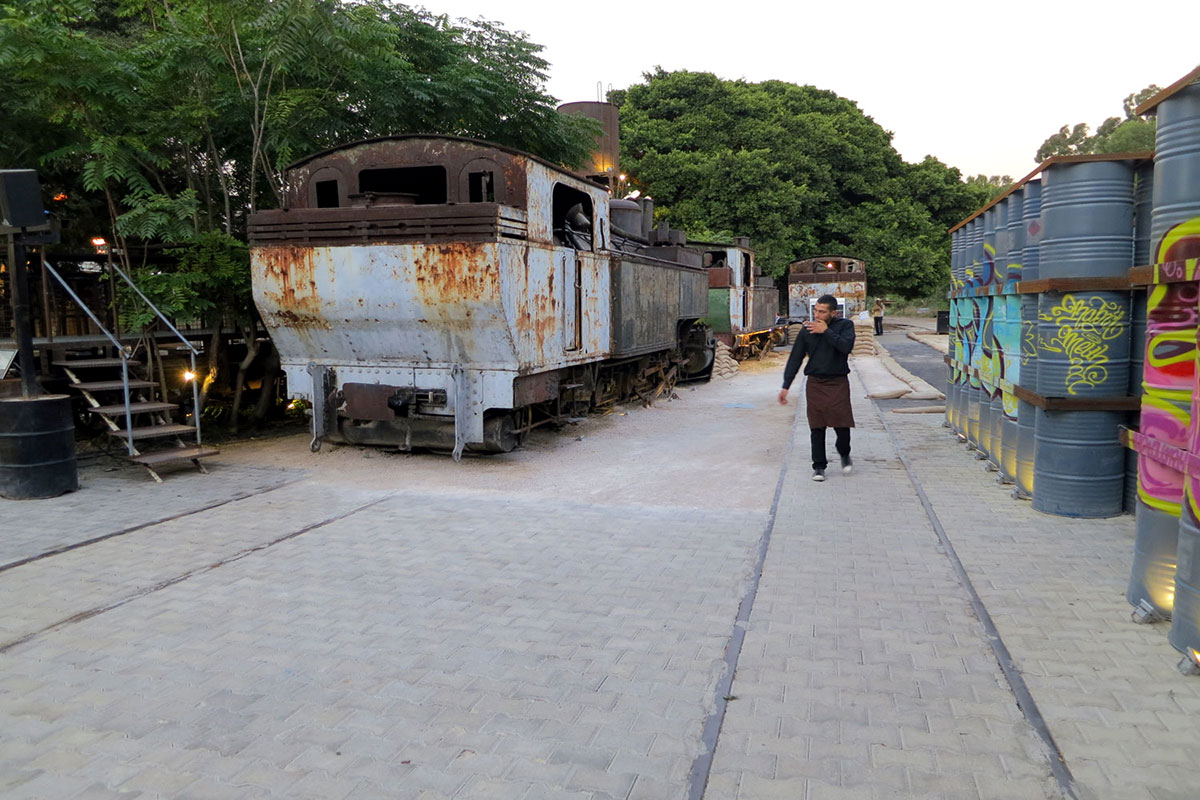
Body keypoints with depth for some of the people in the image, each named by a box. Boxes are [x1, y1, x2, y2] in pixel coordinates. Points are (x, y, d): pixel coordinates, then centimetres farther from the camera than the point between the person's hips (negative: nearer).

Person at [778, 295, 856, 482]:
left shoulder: (845, 325, -1)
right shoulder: (807, 330, 4)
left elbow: (846, 347, -19)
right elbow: (795, 358, 6)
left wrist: (826, 331, -18)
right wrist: (785, 386, 2)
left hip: (838, 383, -2)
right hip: (814, 384, 2)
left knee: (842, 424, -5)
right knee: (817, 427, 0)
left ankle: (844, 454, 25)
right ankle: (819, 466, 12)